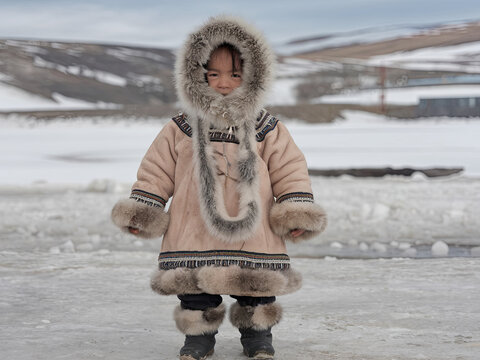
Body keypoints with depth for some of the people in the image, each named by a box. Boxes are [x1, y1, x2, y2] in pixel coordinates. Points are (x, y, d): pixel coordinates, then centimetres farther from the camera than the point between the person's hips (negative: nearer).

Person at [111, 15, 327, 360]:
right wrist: (141, 209, 2)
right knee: (194, 283, 4)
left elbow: (290, 170, 4)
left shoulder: (267, 129, 3)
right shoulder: (181, 129, 4)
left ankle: (257, 332, 28)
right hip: (194, 234, 0)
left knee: (257, 283, 7)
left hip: (253, 235, 0)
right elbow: (157, 170, 7)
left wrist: (298, 213, -4)